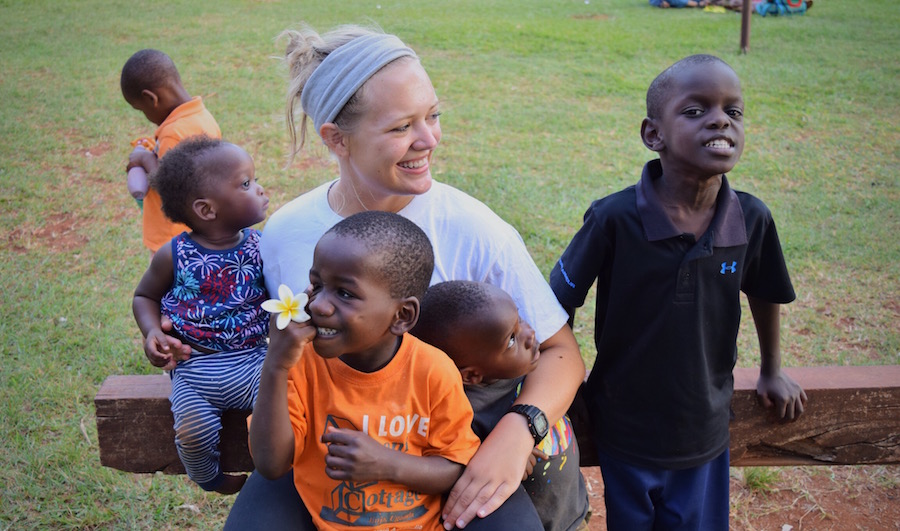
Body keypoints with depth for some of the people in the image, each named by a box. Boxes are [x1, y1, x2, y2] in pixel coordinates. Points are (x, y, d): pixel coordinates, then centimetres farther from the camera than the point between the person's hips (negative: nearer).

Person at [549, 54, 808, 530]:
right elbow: (558, 304, -12)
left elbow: (764, 294, 7)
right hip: (625, 432, -2)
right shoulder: (614, 219, -22)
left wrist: (771, 373, 19)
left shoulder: (752, 220, -12)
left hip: (705, 433, 3)